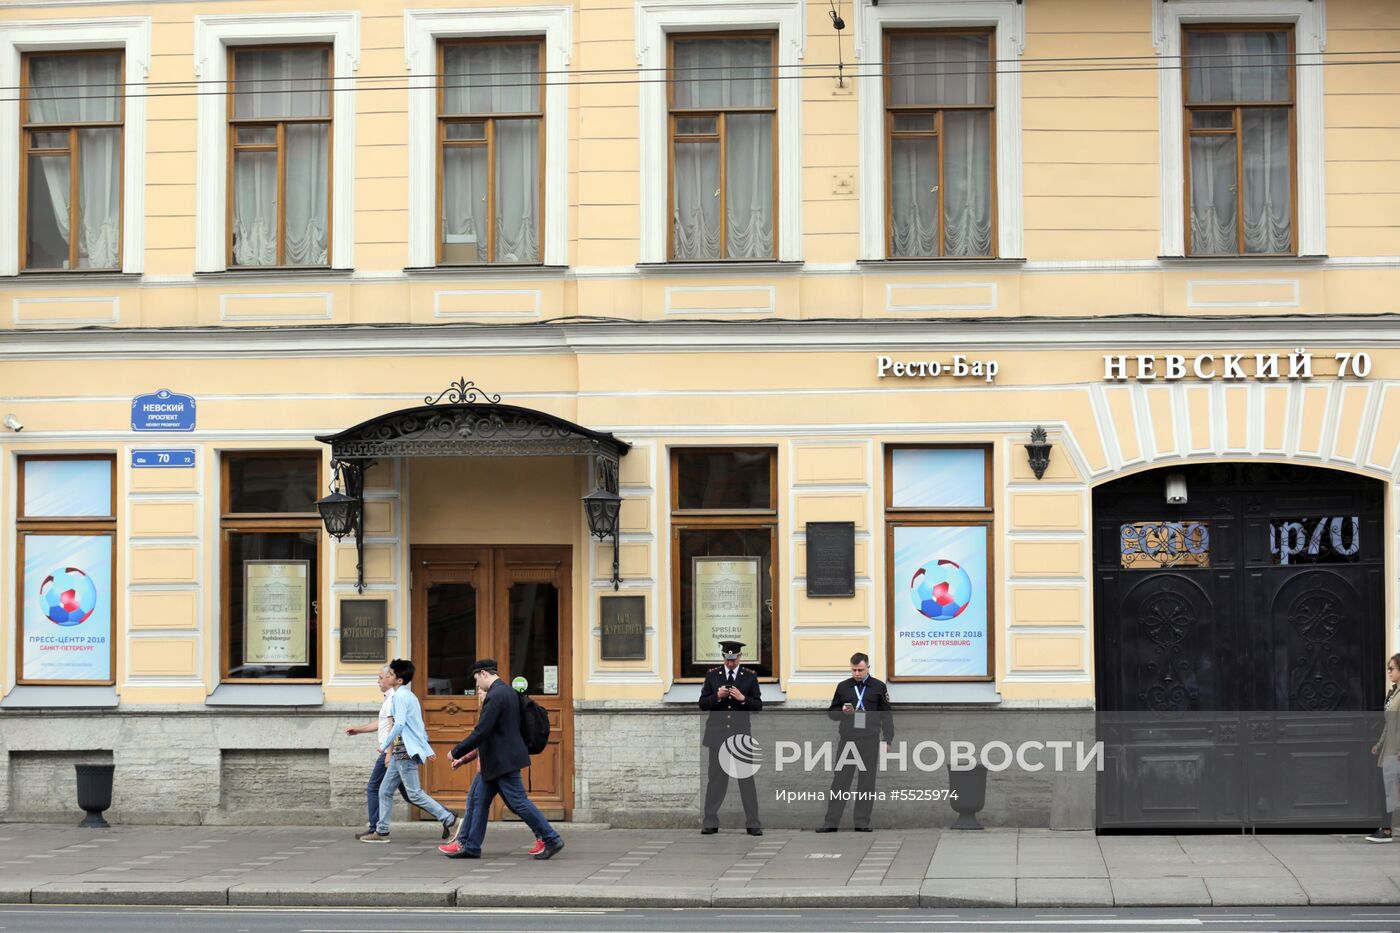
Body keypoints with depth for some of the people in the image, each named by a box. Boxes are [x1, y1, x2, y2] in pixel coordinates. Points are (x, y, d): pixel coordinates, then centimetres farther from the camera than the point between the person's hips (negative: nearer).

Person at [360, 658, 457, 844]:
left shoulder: (401, 696, -12)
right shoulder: (409, 696, 18)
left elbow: (399, 724, -22)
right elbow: (420, 726, 21)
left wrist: (384, 745, -14)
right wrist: (428, 750, 22)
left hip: (406, 751, -10)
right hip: (401, 752, 10)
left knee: (414, 793, -8)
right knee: (385, 791, 11)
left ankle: (447, 818, -4)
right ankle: (381, 831, 13)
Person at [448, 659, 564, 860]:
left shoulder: (495, 696, -19)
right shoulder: (508, 692, 12)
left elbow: (481, 732, -23)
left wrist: (457, 752, -13)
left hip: (503, 760, -10)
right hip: (498, 761, 10)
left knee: (519, 802, -7)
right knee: (480, 800, 12)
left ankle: (552, 840, -3)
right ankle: (472, 847, 16)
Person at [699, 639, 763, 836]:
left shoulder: (750, 676, 4)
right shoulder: (712, 675, 6)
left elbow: (758, 706, 2)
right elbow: (703, 704, 3)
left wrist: (743, 699, -16)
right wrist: (717, 696, -14)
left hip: (741, 734, -1)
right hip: (718, 734, 1)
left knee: (746, 779, -1)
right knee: (716, 778, 3)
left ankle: (752, 824, 3)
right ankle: (711, 823, 8)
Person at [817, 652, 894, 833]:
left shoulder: (879, 687, 6)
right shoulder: (843, 687, 9)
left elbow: (886, 715, 7)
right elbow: (831, 712, 15)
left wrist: (887, 739, 0)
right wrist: (843, 712, -8)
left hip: (870, 740, -1)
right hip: (847, 739, 1)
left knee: (867, 781, 2)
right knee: (840, 779, -1)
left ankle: (862, 823, 8)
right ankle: (831, 822, 1)